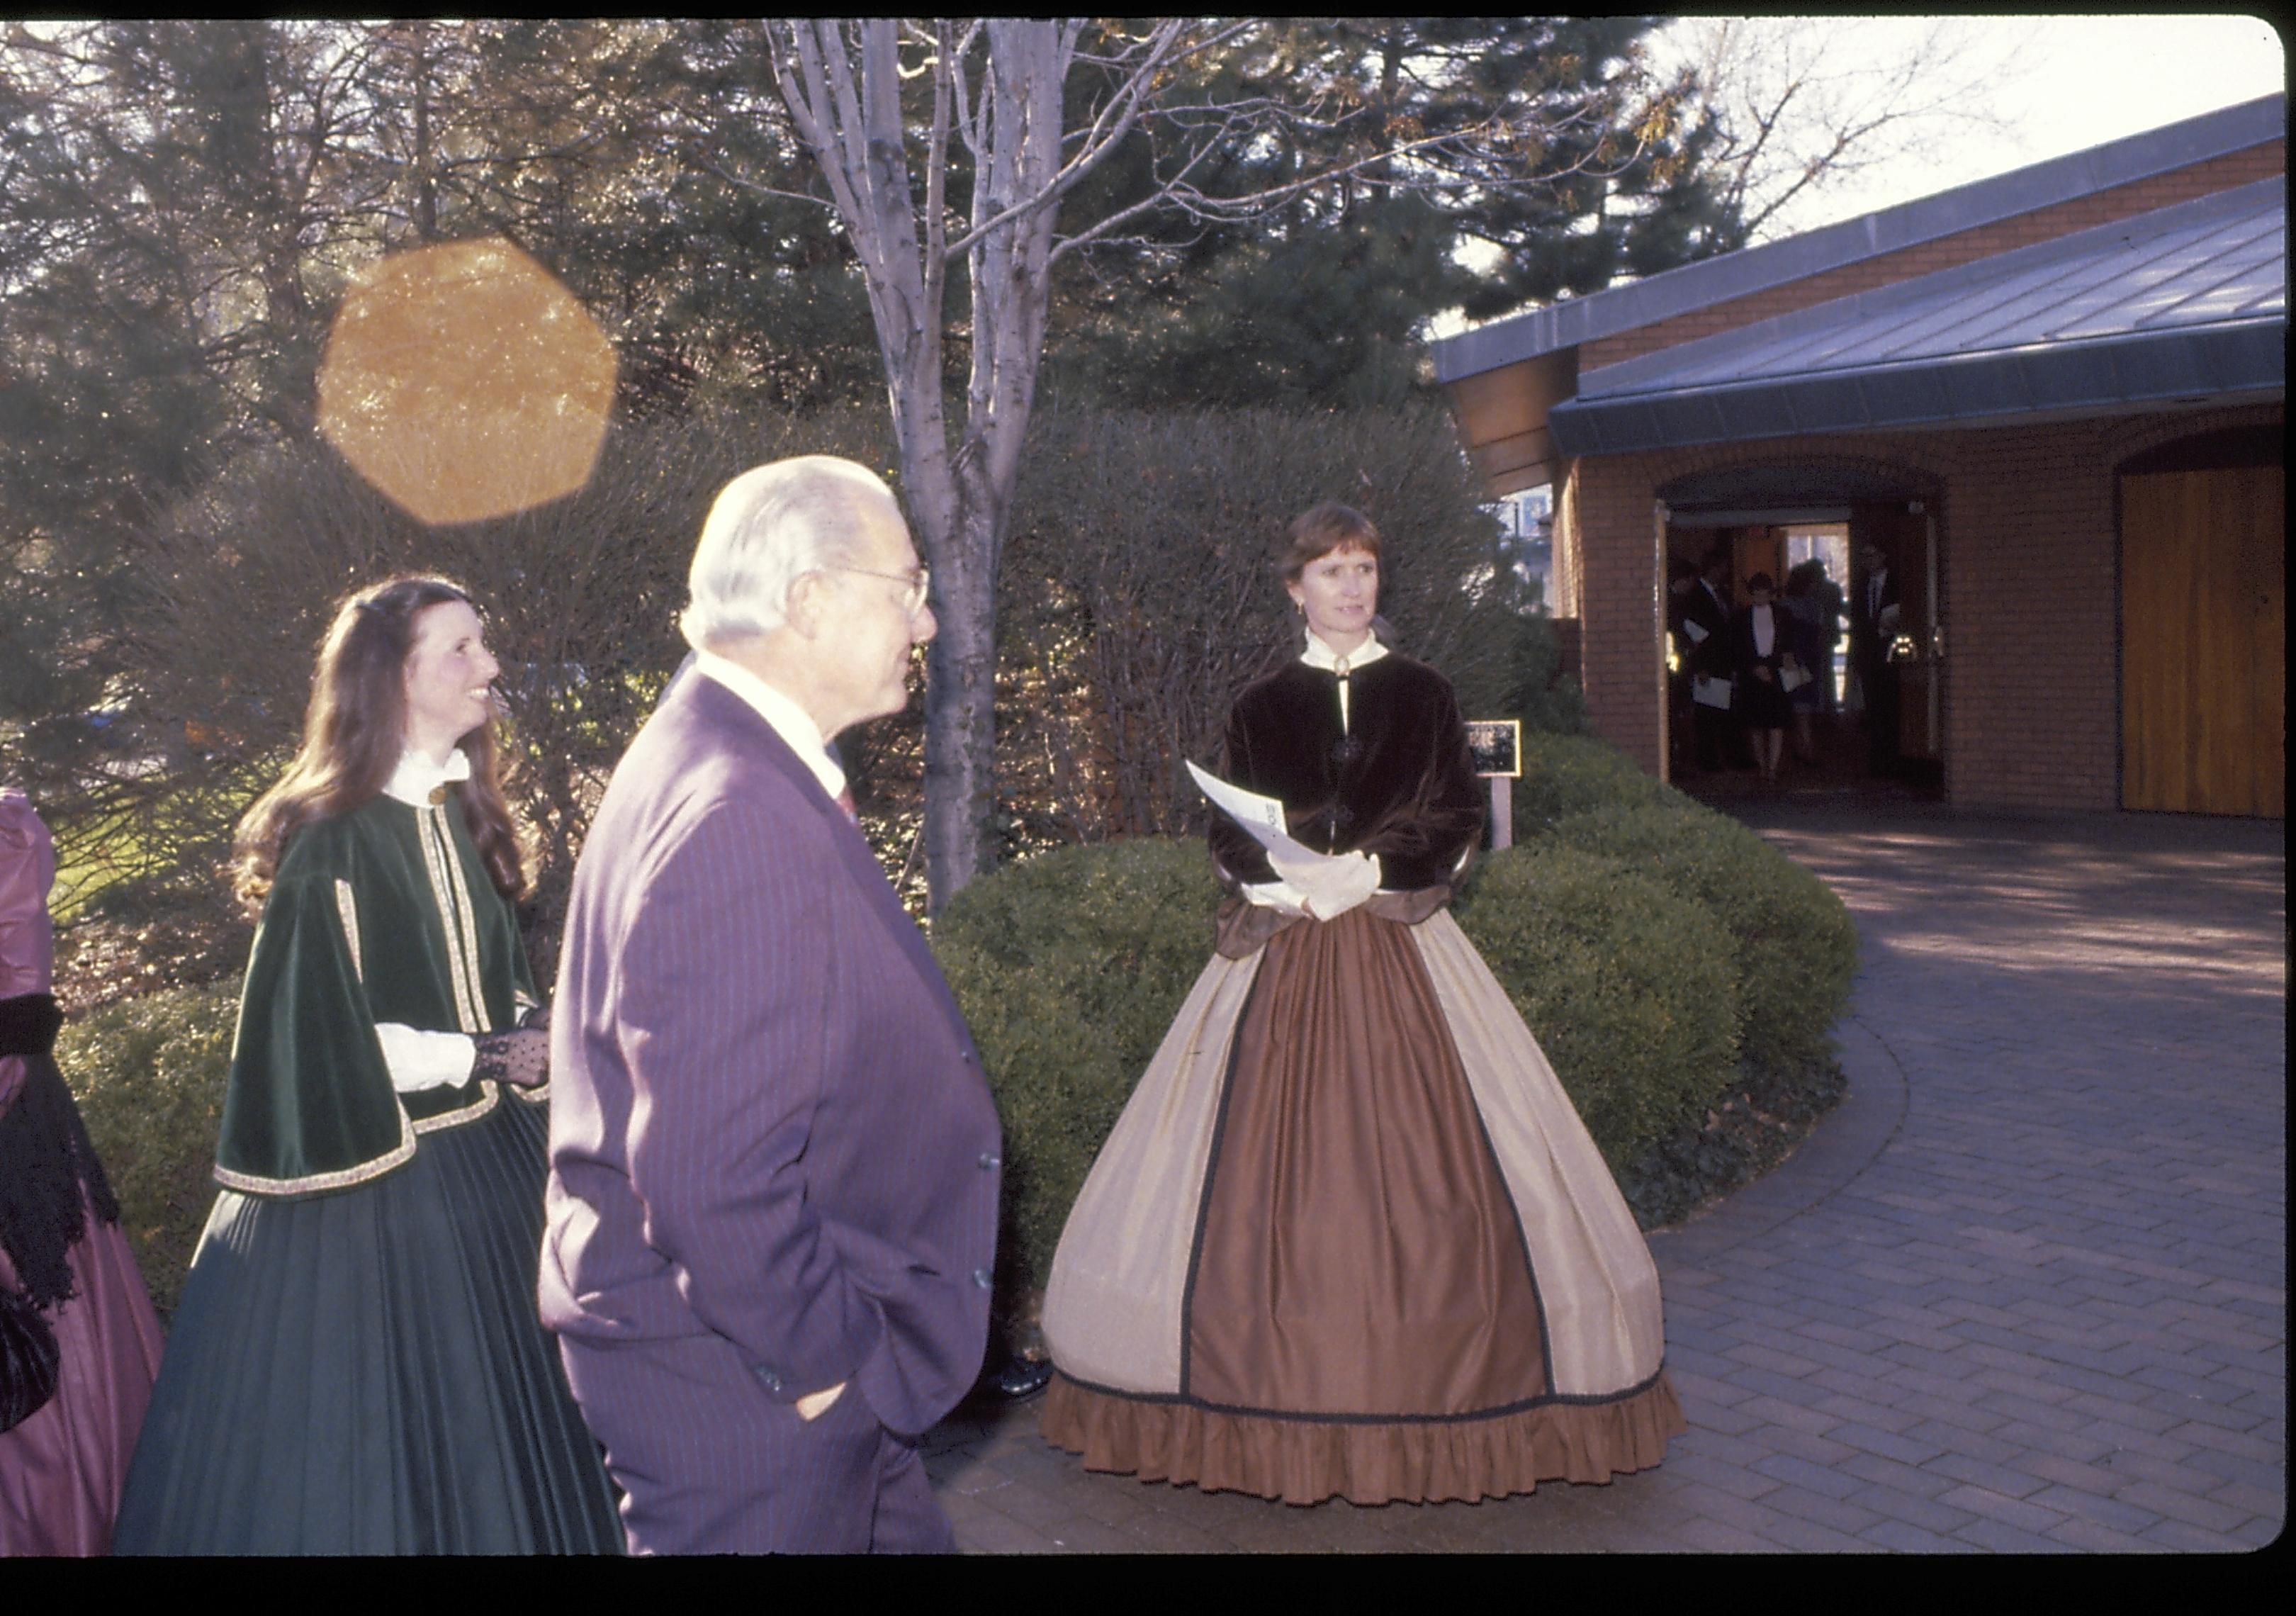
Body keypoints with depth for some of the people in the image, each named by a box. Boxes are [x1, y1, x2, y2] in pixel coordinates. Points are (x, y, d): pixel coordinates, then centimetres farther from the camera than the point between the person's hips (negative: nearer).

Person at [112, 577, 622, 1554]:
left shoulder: (463, 816, 8)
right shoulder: (332, 841, -15)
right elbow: (317, 1039, -18)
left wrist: (534, 1036, -3)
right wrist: (485, 1059, -13)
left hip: (482, 1167, 7)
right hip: (368, 1169, -7)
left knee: (480, 1421, 15)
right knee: (373, 1426, 4)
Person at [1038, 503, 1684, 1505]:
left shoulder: (1422, 696, 8)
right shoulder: (1260, 707, 10)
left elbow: (1458, 822, 3)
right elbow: (1228, 836, 6)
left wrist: (1366, 870, -12)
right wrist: (1285, 881, -13)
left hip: (1402, 955, 0)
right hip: (1280, 958, 0)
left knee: (1416, 1162, -4)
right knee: (1271, 1169, -4)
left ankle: (1432, 1394, 6)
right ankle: (1282, 1404, 5)